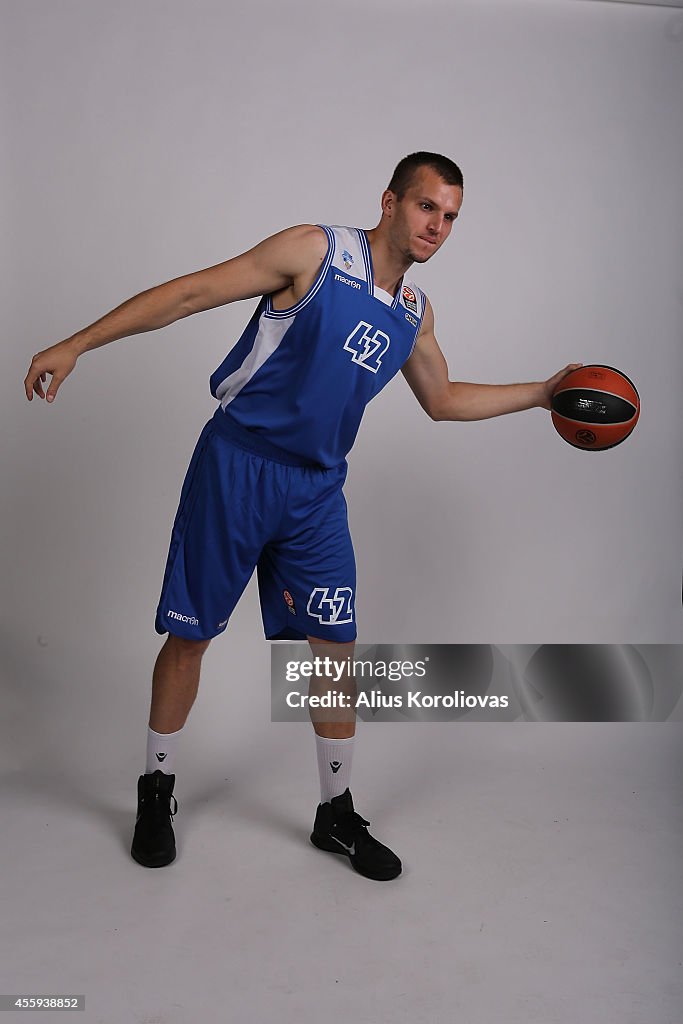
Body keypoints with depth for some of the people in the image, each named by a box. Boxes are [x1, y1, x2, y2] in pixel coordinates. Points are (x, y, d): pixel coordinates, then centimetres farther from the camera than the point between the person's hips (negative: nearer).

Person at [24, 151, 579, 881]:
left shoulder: (414, 313, 9)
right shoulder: (315, 252, -9)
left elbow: (443, 399, 24)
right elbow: (190, 293, -10)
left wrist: (542, 393, 19)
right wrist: (76, 345, -14)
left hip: (316, 490, 5)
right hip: (235, 466, -5)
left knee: (334, 645, 3)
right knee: (189, 633, 4)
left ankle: (336, 814, 22)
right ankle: (157, 791, 27)